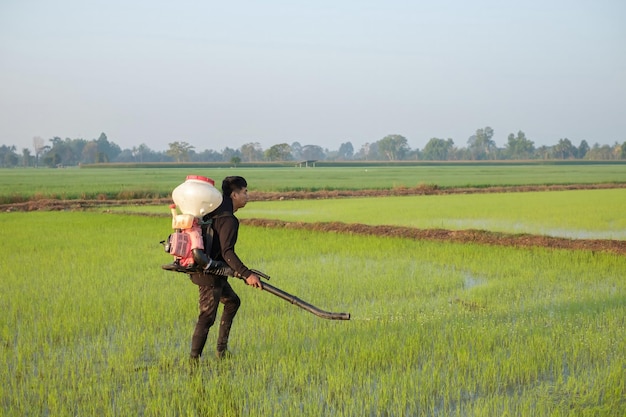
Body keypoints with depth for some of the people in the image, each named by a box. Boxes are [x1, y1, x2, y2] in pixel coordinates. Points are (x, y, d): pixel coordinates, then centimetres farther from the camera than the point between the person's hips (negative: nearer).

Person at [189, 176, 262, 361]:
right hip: (209, 275, -11)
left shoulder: (216, 211, 10)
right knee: (207, 317, -7)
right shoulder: (228, 219, -21)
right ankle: (194, 360, -4)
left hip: (213, 273, 11)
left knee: (232, 301, 24)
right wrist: (246, 274, -35)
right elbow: (227, 252, -29)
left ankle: (222, 349, 27)